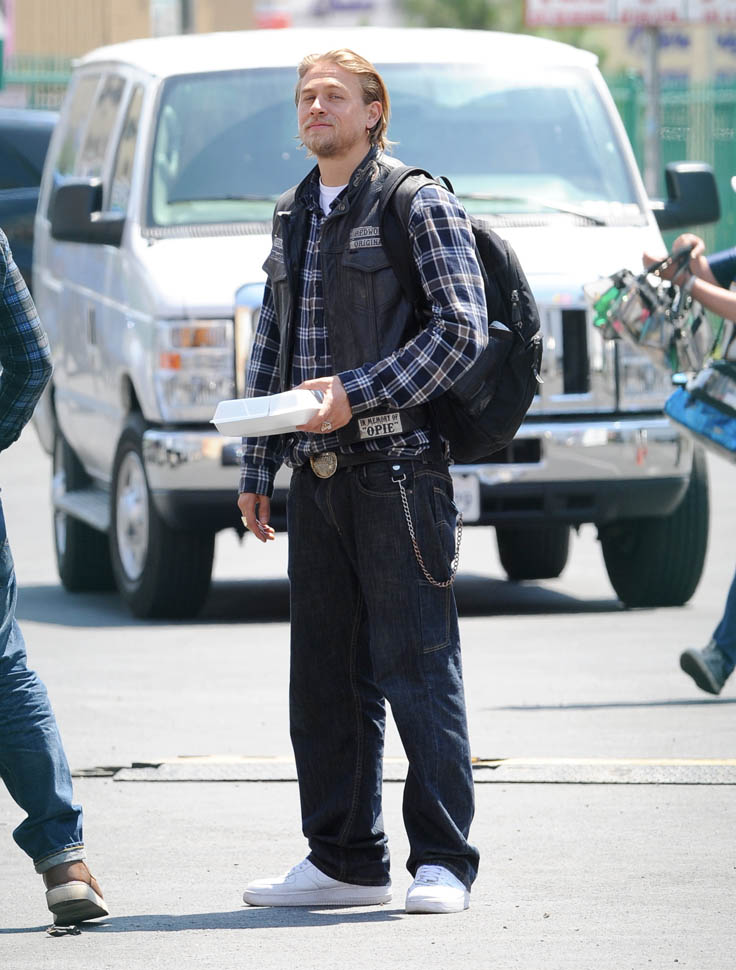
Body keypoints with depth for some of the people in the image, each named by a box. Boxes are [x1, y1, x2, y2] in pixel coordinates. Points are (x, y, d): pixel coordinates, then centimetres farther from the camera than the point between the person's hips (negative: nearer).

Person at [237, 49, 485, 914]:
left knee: (418, 669, -7)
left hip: (398, 468, -7)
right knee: (324, 678, 8)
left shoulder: (419, 205, -4)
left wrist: (356, 393, -19)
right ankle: (344, 861, 15)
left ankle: (441, 862, -4)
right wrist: (257, 468, 16)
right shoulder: (292, 217, 17)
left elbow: (461, 329, -12)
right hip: (317, 479, 7)